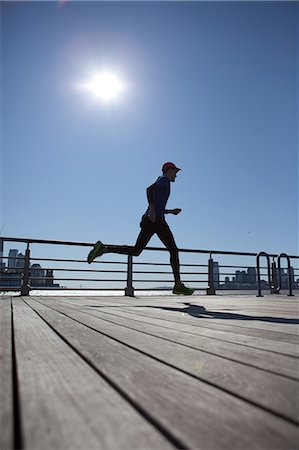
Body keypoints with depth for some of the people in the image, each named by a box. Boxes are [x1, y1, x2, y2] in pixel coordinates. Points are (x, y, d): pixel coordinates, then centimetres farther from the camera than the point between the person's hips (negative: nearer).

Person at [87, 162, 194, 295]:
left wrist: (170, 211, 29)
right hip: (157, 220, -9)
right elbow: (149, 189, -20)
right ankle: (178, 285, 0)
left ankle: (104, 248, -6)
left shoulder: (161, 182, 29)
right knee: (174, 250, -1)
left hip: (148, 220, 9)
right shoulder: (165, 180, 1)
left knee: (135, 251, 6)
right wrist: (152, 211, -25)